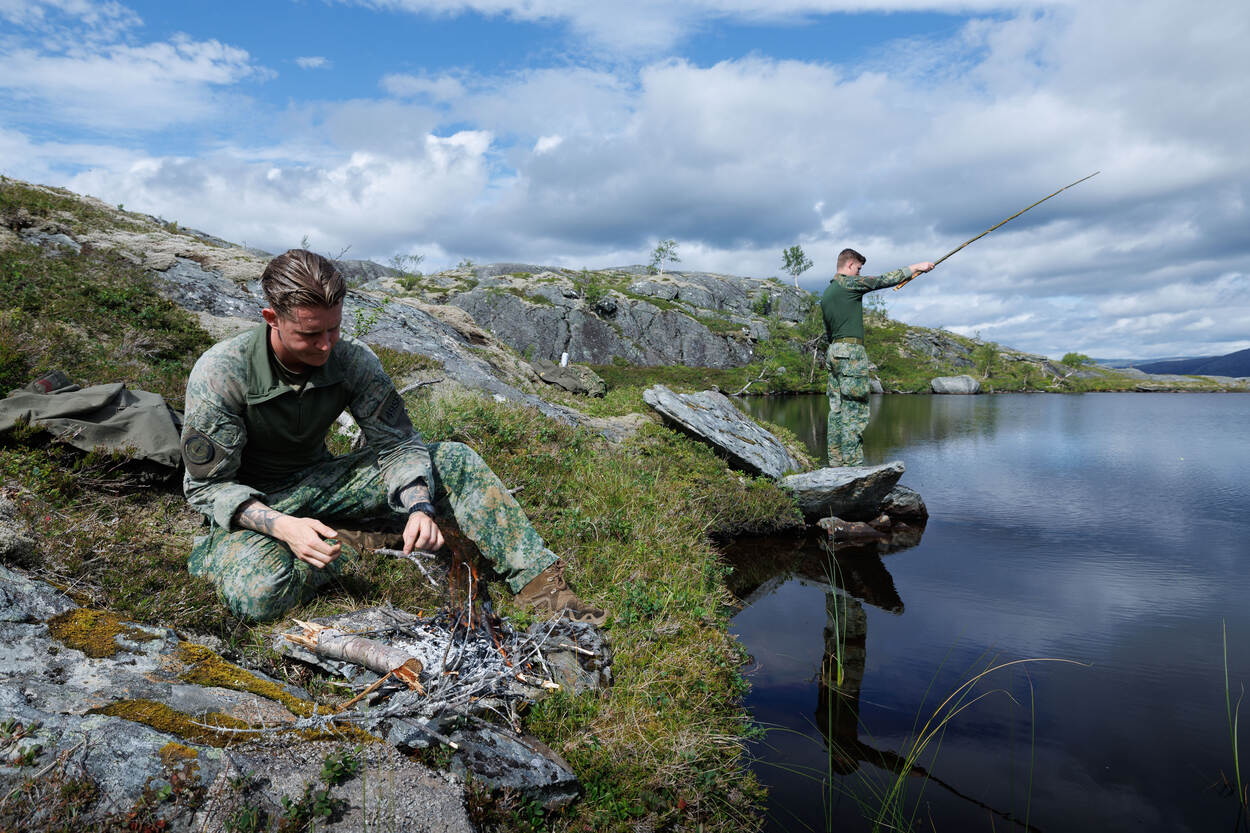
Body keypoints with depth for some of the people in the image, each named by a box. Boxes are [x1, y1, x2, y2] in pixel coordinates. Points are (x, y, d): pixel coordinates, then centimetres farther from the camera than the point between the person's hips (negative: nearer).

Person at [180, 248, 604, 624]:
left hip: (319, 481, 4)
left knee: (456, 460, -11)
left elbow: (398, 445, -8)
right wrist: (281, 526, -35)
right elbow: (207, 485, -18)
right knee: (260, 592, -39)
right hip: (249, 503, -3)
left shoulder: (354, 360, -14)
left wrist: (420, 507, -28)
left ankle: (537, 581, -12)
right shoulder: (220, 373, -24)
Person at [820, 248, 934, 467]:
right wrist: (915, 267, 9)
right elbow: (884, 280, -1)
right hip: (851, 351, -9)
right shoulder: (849, 284, -5)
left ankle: (836, 461, 8)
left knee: (837, 408, 7)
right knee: (854, 408, -8)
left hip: (833, 352, 9)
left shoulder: (826, 295, 19)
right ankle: (852, 462, -9)